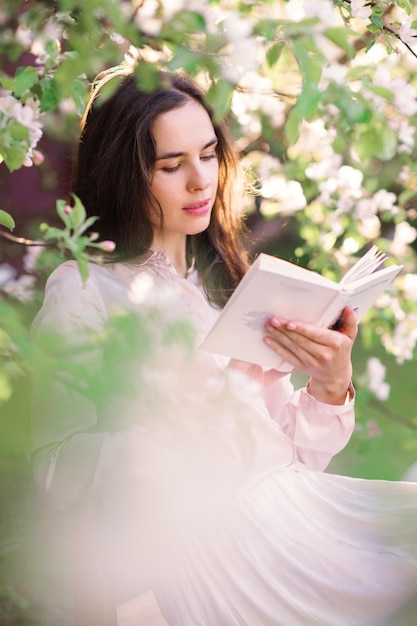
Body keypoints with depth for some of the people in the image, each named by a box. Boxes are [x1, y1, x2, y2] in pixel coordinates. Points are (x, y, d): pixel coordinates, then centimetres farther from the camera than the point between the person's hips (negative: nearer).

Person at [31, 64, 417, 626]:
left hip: (299, 499, 7)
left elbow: (294, 453, 14)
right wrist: (170, 428, -21)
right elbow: (57, 470, -7)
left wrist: (330, 388, -6)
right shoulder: (83, 290, 1)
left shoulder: (224, 278, 20)